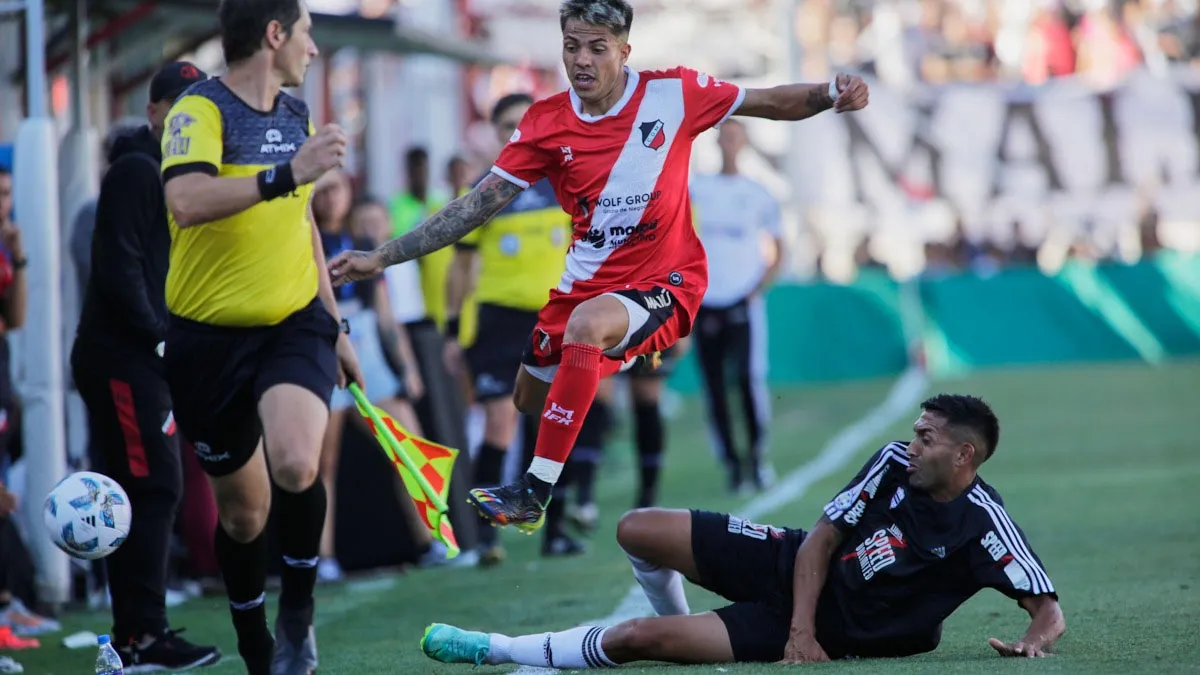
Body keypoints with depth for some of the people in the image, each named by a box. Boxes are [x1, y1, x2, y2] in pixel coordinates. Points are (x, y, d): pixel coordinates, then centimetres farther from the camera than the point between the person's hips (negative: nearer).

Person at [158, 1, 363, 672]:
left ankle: (297, 614, -2)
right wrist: (285, 175, -40)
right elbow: (187, 202, -33)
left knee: (295, 465, -25)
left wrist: (335, 325, 25)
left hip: (296, 322, 4)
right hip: (210, 336, -3)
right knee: (243, 507, 7)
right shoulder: (200, 111, -13)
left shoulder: (299, 115, 10)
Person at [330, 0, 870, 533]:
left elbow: (773, 103, 0)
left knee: (587, 325, -35)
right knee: (530, 400, 14)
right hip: (587, 283, 5)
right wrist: (381, 257, -10)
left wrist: (830, 94, -21)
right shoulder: (546, 123, -5)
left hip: (665, 280, -5)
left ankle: (533, 493, -31)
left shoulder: (675, 93, -10)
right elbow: (478, 205, -4)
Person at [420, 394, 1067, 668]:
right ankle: (675, 619, 29)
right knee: (637, 530, -2)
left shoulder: (983, 526, -22)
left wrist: (1036, 640, -42)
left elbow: (1048, 607, -18)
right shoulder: (896, 464, -8)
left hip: (836, 627, -5)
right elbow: (821, 538, -4)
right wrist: (800, 627, -16)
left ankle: (499, 650, 5)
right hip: (792, 565, 5)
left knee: (635, 638, -15)